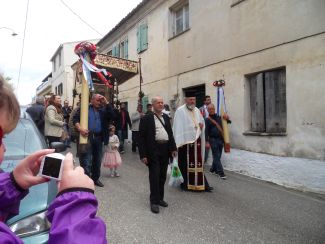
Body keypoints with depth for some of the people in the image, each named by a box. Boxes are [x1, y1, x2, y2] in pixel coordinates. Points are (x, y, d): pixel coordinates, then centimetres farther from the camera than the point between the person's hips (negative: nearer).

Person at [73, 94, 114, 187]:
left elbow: (112, 116, -4)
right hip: (87, 136, -4)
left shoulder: (103, 110, 13)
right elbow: (75, 118, -3)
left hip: (98, 138, 4)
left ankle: (95, 178, 30)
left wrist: (106, 102, -6)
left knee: (97, 160, 15)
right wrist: (80, 128, -22)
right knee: (86, 161, -6)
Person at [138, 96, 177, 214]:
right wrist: (143, 154, -11)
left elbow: (170, 133, 16)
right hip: (153, 150, -5)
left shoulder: (166, 117, 14)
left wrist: (173, 148, 5)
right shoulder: (146, 118, -3)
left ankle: (160, 198, 28)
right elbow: (141, 137, -6)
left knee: (162, 176, 14)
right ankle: (154, 201, 12)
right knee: (154, 176, -1)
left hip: (165, 149, 5)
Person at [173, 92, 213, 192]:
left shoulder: (197, 110, 11)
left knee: (198, 163, 7)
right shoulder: (180, 111, -8)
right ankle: (185, 184, 19)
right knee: (185, 164, 4)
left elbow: (201, 121, 23)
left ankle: (201, 184, 16)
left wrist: (201, 124, -2)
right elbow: (178, 127, -11)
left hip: (196, 141, 5)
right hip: (185, 141, -5)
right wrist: (179, 142, -16)